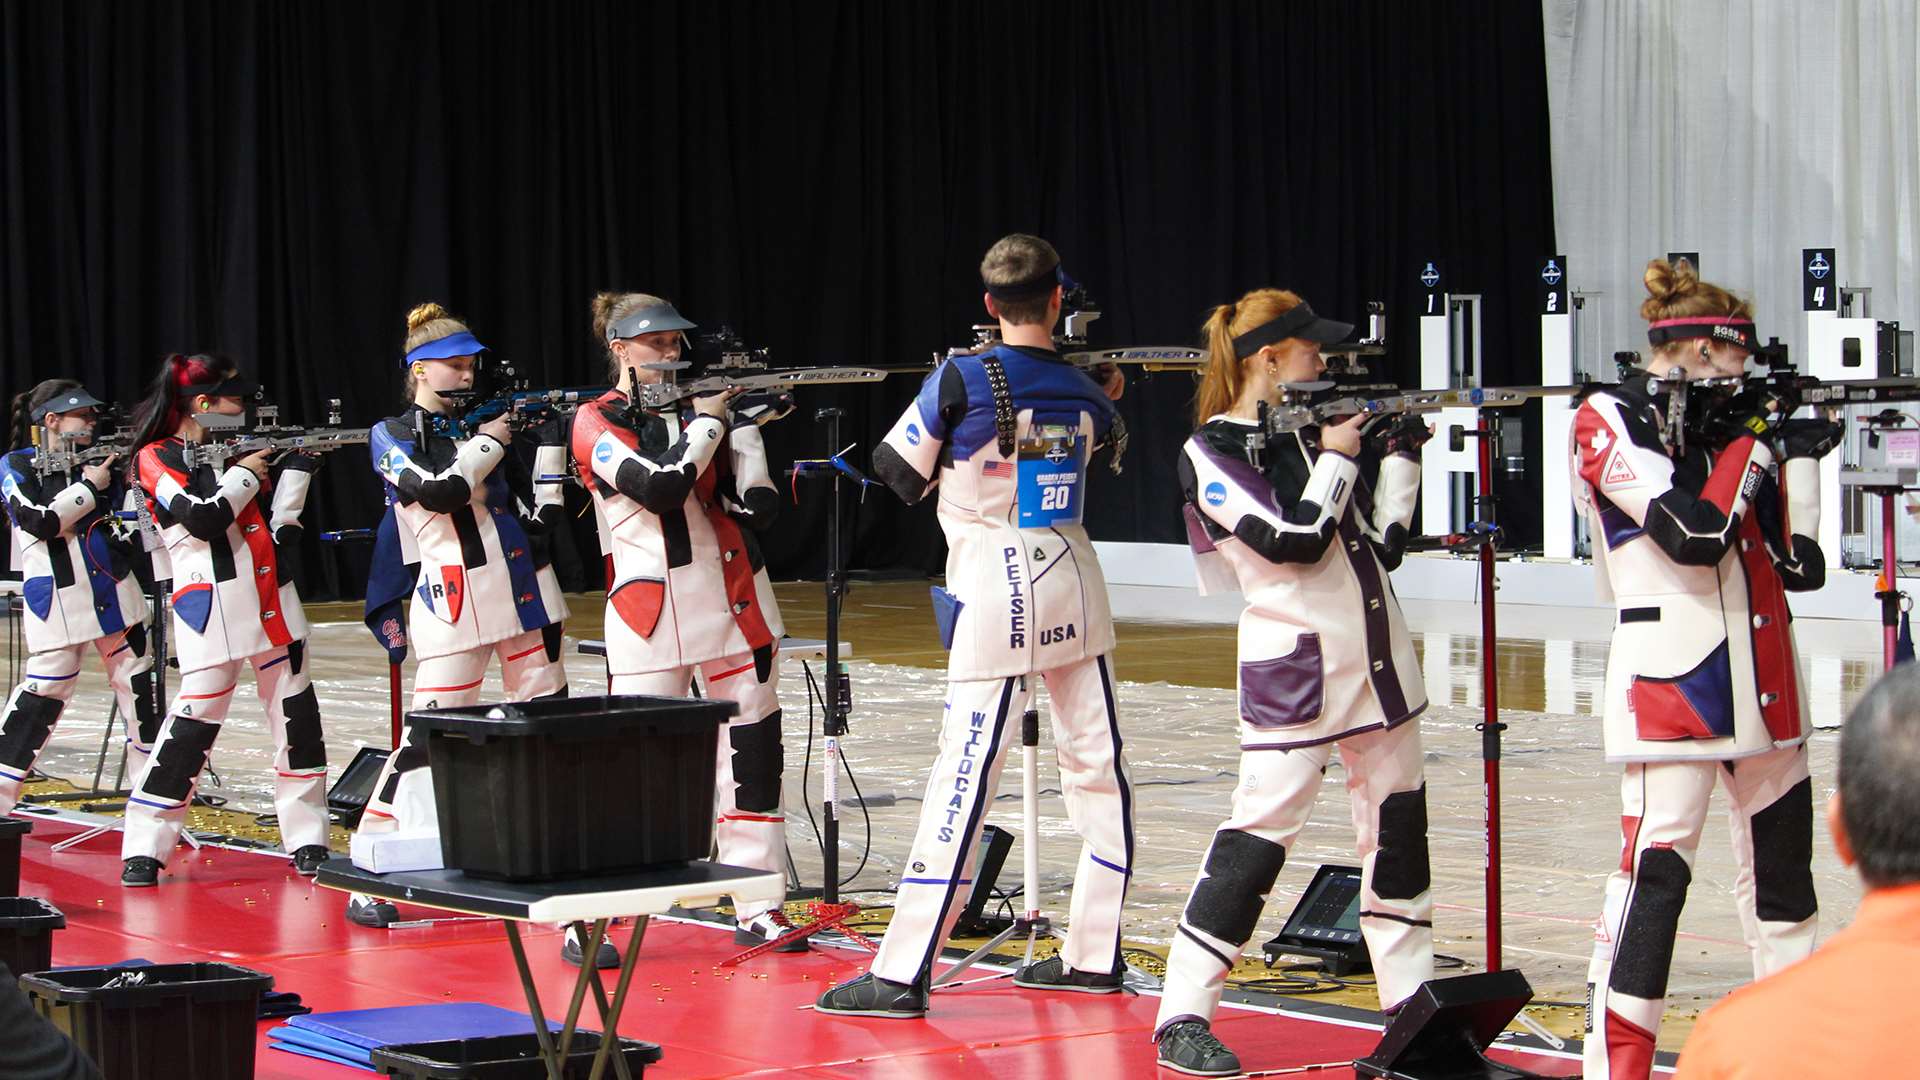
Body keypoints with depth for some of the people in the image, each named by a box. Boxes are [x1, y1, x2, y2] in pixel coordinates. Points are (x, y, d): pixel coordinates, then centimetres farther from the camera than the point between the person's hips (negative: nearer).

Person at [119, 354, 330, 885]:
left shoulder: (237, 451, 17)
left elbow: (275, 526, 12)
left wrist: (297, 468, 4)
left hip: (274, 610, 7)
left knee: (298, 719, 4)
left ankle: (307, 841, 12)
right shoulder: (157, 459, -2)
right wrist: (245, 476, -5)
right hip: (211, 614, -7)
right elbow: (202, 519, -16)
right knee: (192, 726, -9)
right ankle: (143, 851, -1)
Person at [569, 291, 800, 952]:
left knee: (753, 747, 3)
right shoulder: (597, 423, 0)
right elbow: (661, 485, -17)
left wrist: (747, 426, -7)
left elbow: (759, 510, 3)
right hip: (649, 613, -4)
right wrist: (710, 420, -8)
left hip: (733, 607, 4)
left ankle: (757, 909, 10)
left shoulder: (698, 407, 11)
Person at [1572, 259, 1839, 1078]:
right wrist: (1756, 443, -7)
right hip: (1669, 677, -8)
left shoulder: (1726, 422, 15)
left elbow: (1800, 565, 11)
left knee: (1782, 864, 12)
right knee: (1656, 865, -13)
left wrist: (1801, 455, 4)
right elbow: (1693, 534, -18)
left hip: (1763, 680, 8)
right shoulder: (1609, 422, -4)